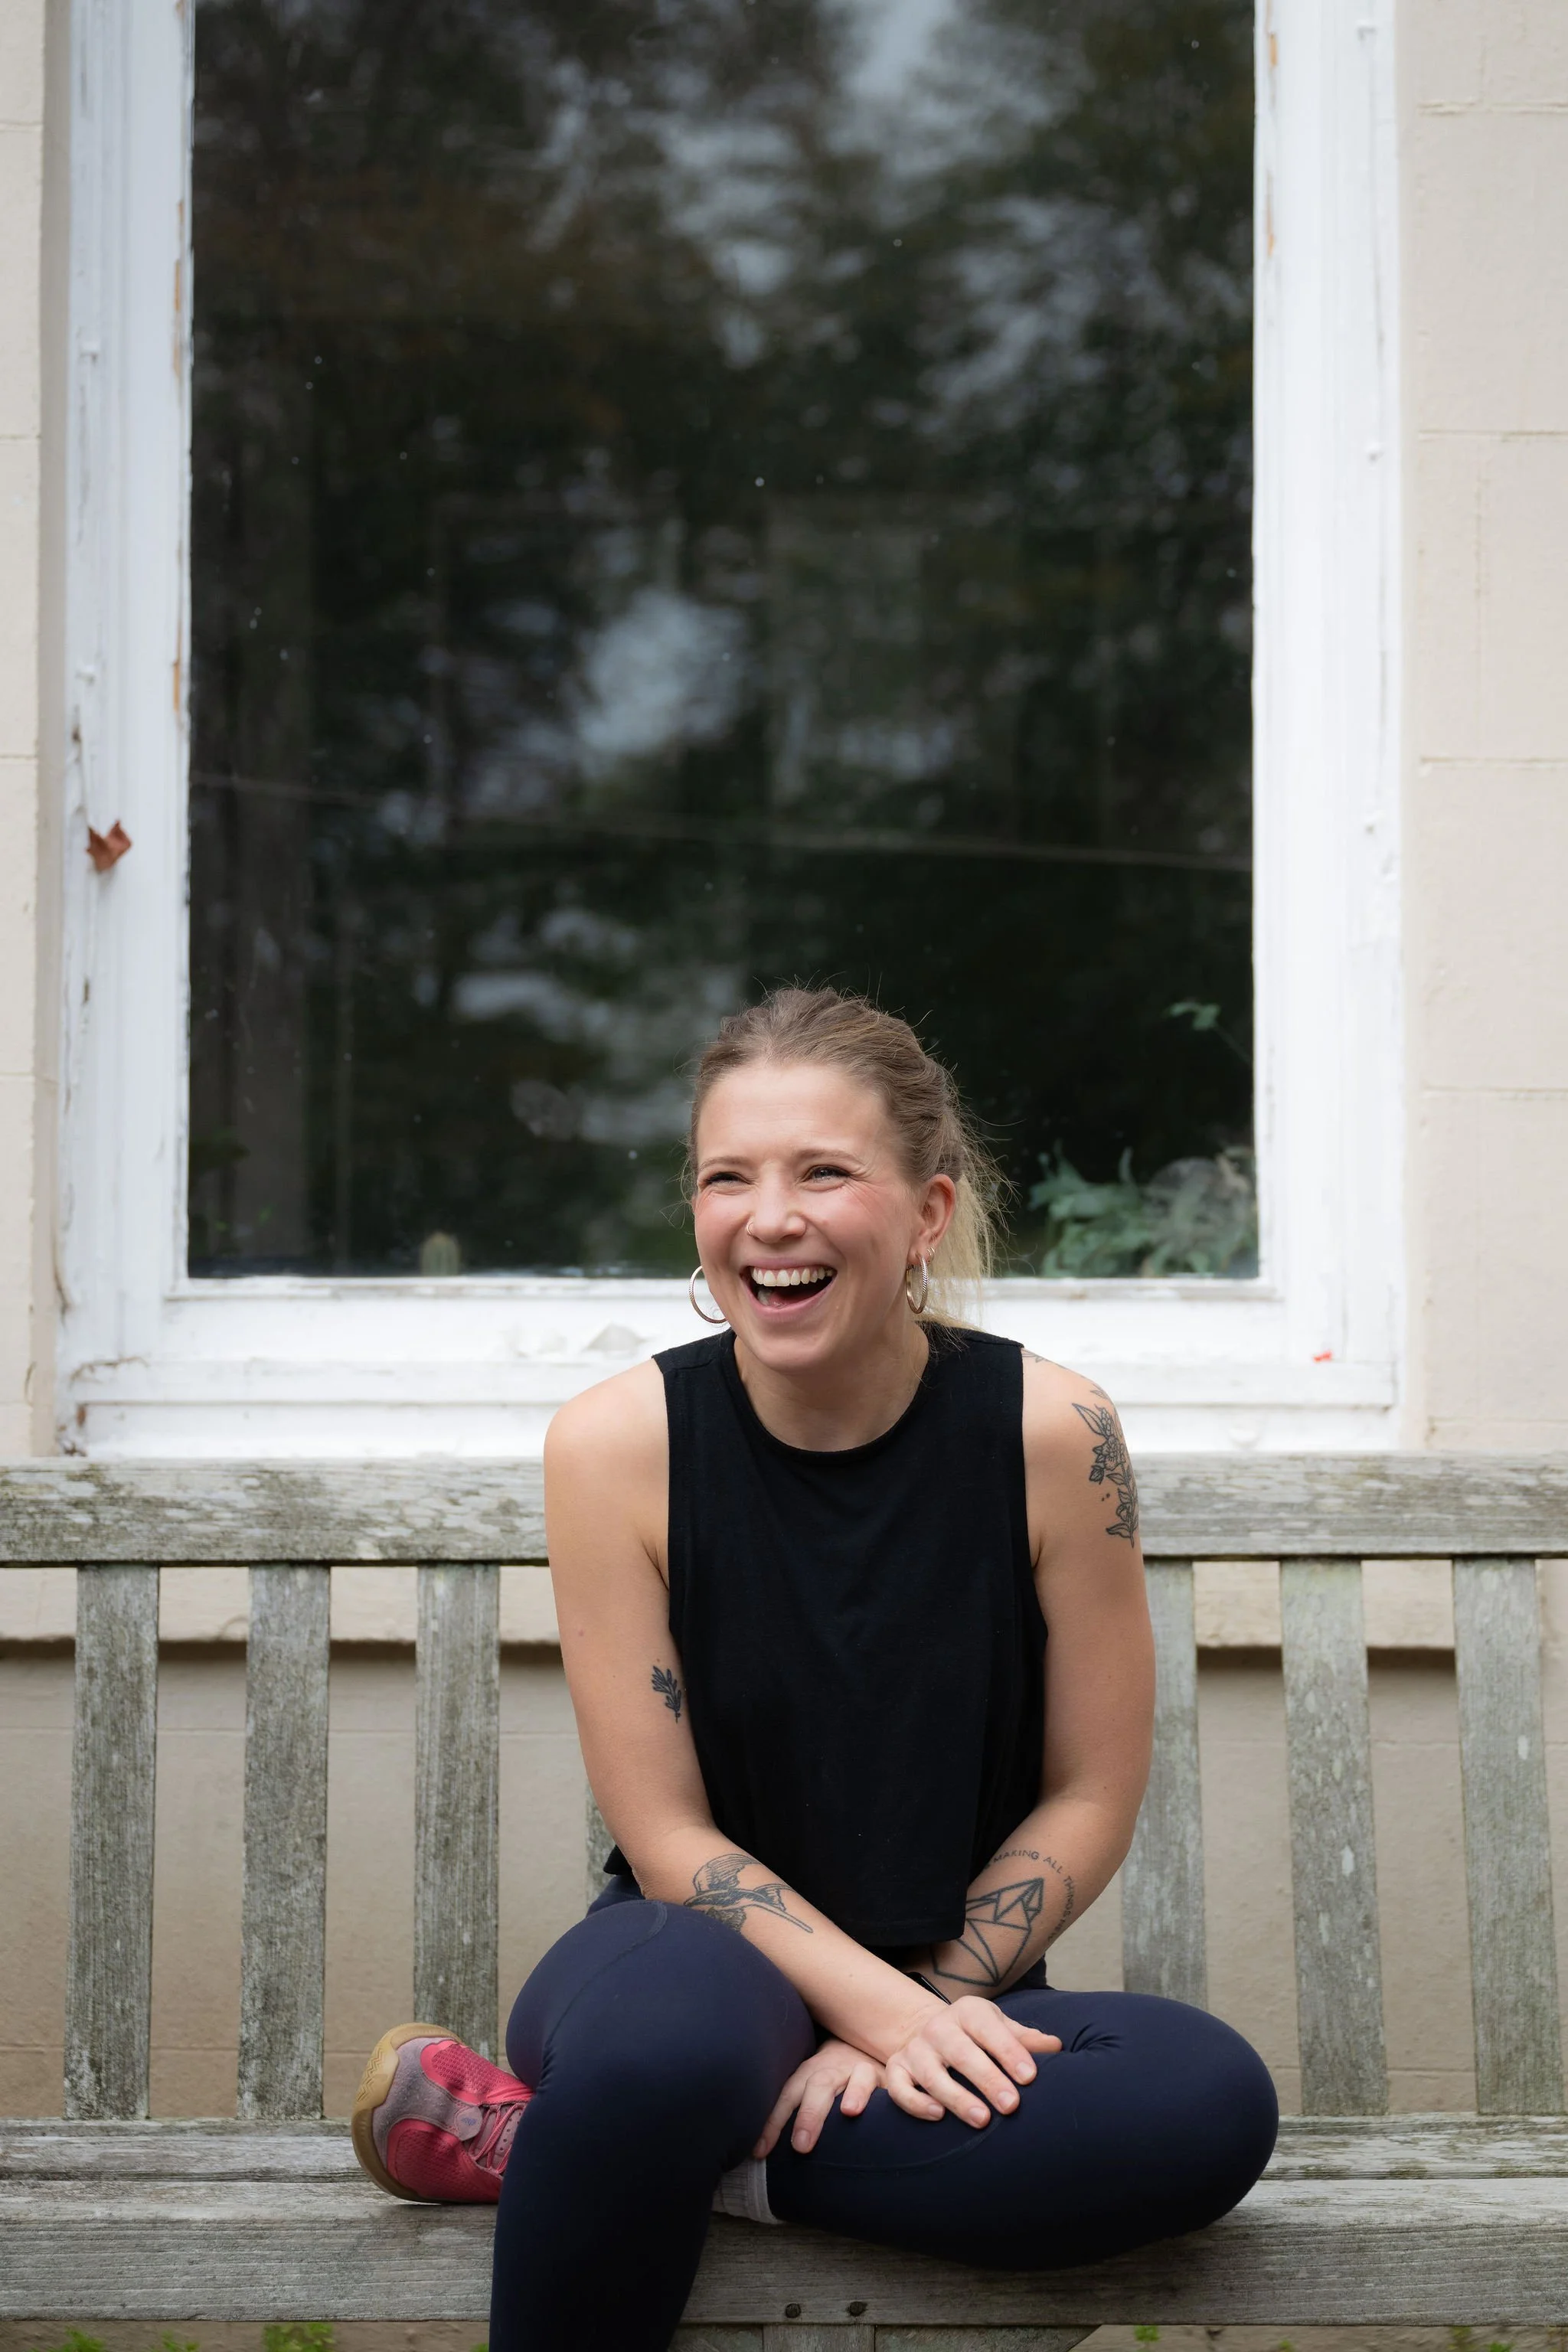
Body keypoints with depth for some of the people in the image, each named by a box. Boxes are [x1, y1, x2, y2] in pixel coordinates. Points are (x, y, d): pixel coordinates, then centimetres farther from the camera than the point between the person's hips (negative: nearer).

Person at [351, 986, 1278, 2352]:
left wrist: (918, 2013, -11)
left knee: (1210, 2103, -31)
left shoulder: (1052, 1435, -9)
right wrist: (880, 2010, -20)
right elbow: (667, 1831, -8)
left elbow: (1090, 1797, -2)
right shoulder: (617, 1445, -9)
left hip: (956, 2000, 3)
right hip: (713, 1956, -3)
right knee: (678, 2017, -41)